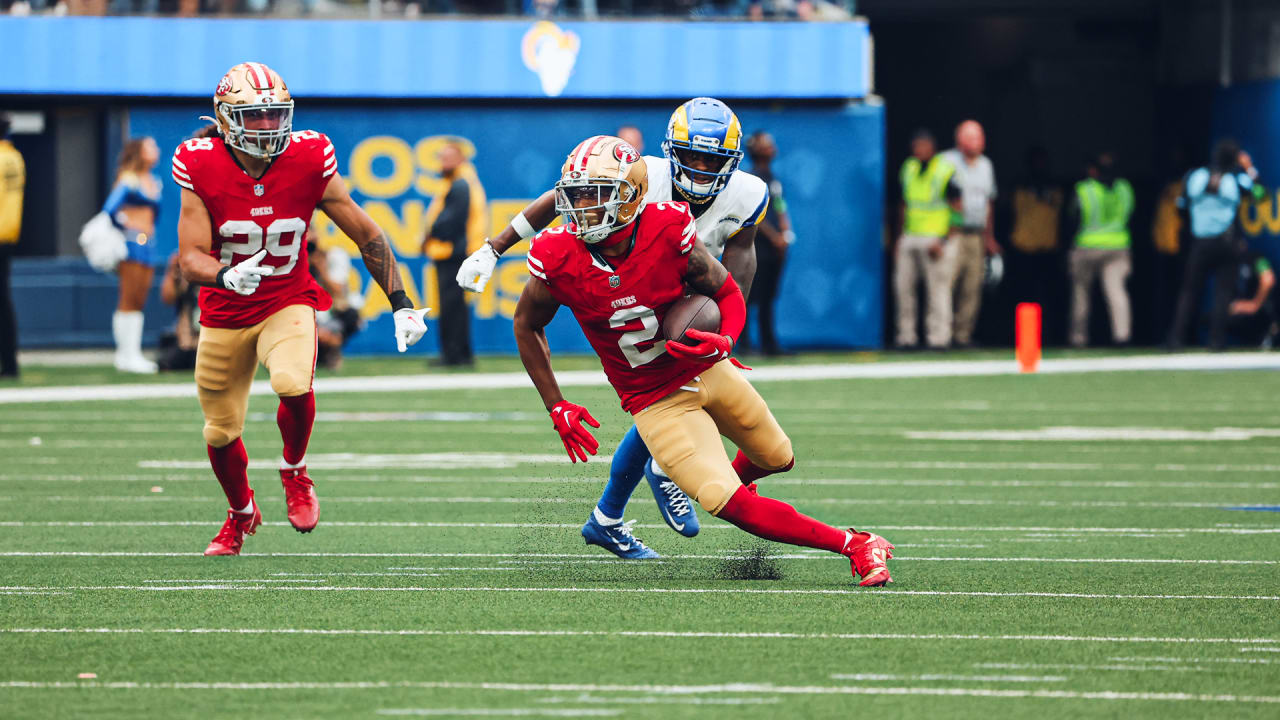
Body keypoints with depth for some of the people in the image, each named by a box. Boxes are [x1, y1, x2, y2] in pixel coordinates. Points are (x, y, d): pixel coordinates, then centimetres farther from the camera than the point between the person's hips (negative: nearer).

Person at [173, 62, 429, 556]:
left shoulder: (308, 161, -15)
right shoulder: (202, 169, -17)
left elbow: (367, 236, -6)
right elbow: (191, 259, -19)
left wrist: (401, 306, -8)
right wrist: (227, 277, -41)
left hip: (288, 304, -1)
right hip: (224, 315, 1)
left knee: (293, 384, -31)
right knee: (221, 432, 9)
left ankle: (295, 470, 1)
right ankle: (241, 513, 42)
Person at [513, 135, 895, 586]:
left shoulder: (668, 232, -22)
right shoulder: (558, 260, -21)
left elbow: (728, 294, -7)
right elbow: (526, 326, -1)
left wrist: (723, 342, -28)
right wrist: (556, 408, -4)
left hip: (708, 371, 2)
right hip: (655, 402, -2)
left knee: (778, 459, 20)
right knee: (728, 506, -16)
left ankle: (737, 478, 57)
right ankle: (854, 545, -5)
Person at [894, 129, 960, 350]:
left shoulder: (946, 171, -8)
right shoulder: (909, 168, 12)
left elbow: (957, 210, -8)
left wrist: (943, 242, -14)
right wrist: (900, 236, 16)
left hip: (936, 239, -6)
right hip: (910, 238, 6)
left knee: (937, 289, -5)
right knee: (902, 285, 4)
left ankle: (938, 338, -1)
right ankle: (906, 336, 11)